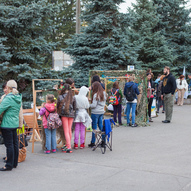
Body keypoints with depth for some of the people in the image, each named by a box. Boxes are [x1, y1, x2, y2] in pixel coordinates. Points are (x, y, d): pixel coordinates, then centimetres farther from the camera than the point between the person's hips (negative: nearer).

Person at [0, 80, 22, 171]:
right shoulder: (18, 98, 8)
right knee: (15, 143, 14)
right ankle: (15, 163, 23)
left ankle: (9, 165, 4)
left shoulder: (8, 98, -17)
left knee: (9, 145, -2)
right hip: (15, 124, 8)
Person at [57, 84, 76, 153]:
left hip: (64, 114, -3)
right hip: (71, 114, 3)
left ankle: (69, 147, -7)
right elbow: (74, 107, 7)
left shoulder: (60, 97, -7)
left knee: (66, 131, -1)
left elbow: (57, 106, 1)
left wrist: (59, 113, 18)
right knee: (69, 130, 16)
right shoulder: (73, 97, -1)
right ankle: (68, 145, 26)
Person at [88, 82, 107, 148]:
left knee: (94, 127, 0)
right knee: (101, 126, 13)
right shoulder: (104, 93, 8)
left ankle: (93, 142, 7)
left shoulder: (96, 95, -16)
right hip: (102, 112, 8)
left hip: (95, 112, -7)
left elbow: (94, 105, -18)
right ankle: (103, 141, 14)